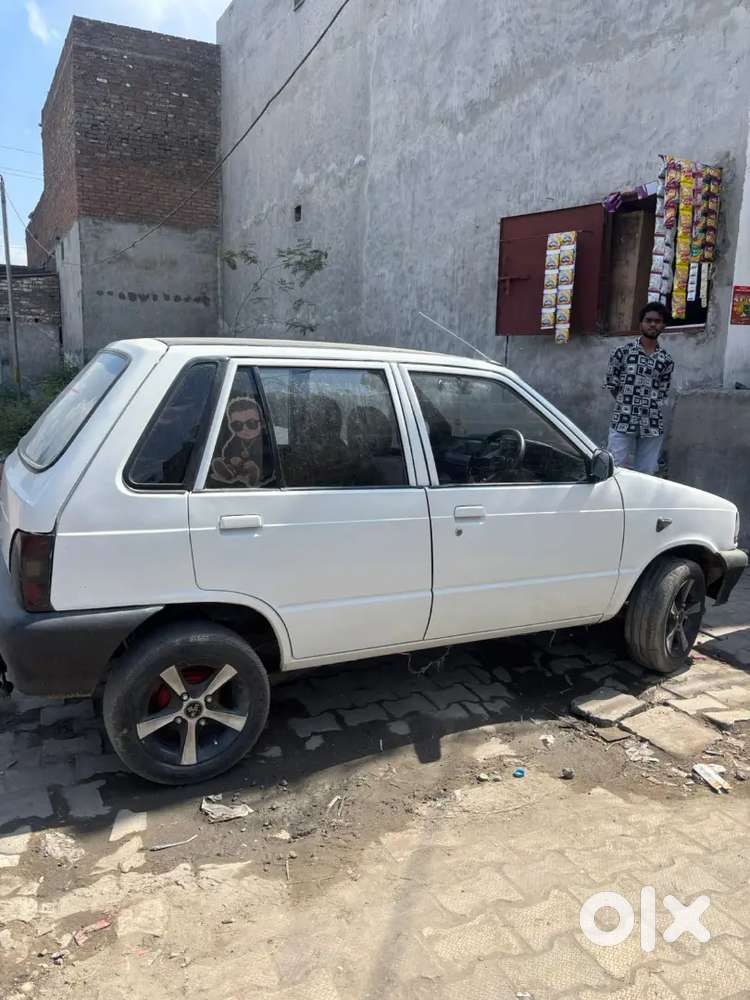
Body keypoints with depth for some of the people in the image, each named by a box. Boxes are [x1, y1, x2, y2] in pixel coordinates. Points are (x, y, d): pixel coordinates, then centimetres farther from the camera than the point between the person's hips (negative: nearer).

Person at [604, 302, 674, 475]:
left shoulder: (666, 360, 8)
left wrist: (648, 405, -2)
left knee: (645, 474, 5)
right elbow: (611, 385, 5)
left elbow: (662, 393, 9)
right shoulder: (623, 352, 2)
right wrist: (626, 403, 5)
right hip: (623, 422, -2)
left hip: (652, 426, 2)